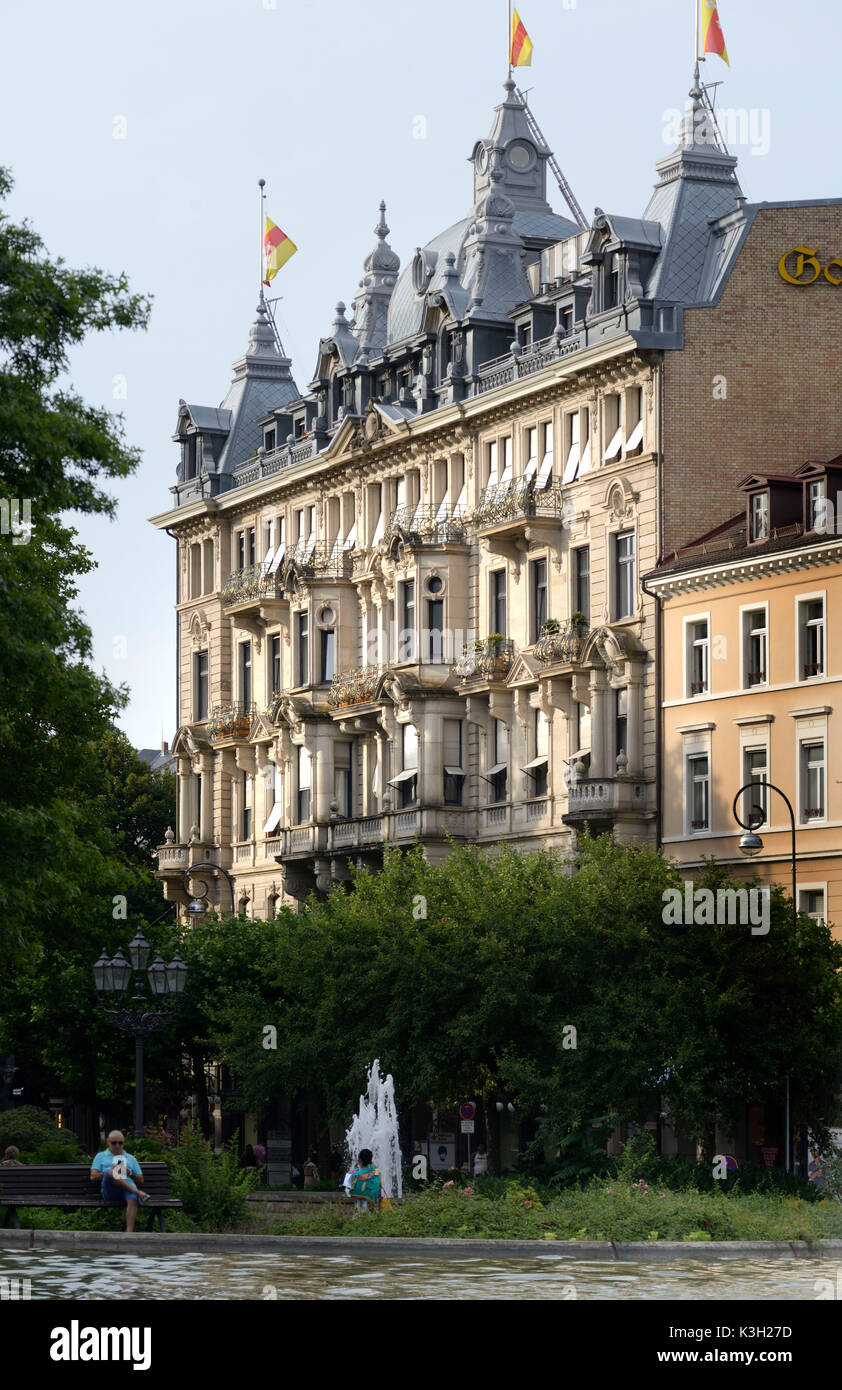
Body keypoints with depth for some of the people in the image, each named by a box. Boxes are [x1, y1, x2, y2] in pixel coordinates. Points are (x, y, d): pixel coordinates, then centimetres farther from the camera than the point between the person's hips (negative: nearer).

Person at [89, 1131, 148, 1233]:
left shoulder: (131, 1158, 32)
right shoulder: (101, 1156, 27)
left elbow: (141, 1179, 25)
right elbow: (93, 1177, 12)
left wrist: (130, 1173, 3)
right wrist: (109, 1172, -4)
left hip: (129, 1188, 1)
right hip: (110, 1191, -1)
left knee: (132, 1200, -38)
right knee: (110, 1173, -36)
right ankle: (138, 1193, -43)